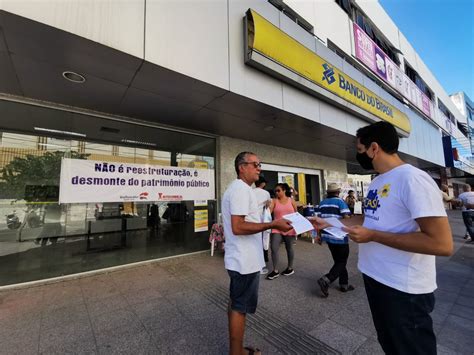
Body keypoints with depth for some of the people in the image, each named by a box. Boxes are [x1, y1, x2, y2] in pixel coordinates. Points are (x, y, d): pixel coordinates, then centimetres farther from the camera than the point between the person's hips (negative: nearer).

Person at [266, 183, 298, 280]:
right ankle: (275, 271, 9)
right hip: (277, 228, 0)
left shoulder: (291, 201, 2)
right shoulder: (274, 201, 1)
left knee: (289, 248, 13)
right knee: (273, 248, -6)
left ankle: (290, 268, 33)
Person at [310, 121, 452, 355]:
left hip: (404, 289, -8)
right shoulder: (377, 182, 6)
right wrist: (329, 223, 12)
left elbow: (442, 244, -26)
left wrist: (372, 236, -24)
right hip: (374, 277, 8)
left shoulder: (412, 179, -22)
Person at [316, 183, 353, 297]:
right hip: (339, 237, -6)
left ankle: (344, 284, 26)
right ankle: (326, 280, -7)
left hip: (327, 236, 6)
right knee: (342, 262, 7)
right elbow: (347, 219, -17)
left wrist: (320, 235, 19)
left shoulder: (322, 203, 7)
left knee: (338, 261, 19)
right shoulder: (340, 201, -10)